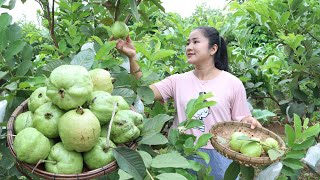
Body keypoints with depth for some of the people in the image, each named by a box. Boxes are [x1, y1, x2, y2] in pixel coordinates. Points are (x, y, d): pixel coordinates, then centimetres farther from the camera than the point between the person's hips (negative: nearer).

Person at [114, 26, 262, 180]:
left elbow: (240, 120, 2)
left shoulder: (233, 83, -5)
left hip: (220, 156, -1)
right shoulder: (177, 81, 0)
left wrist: (249, 121, -21)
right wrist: (132, 57, -21)